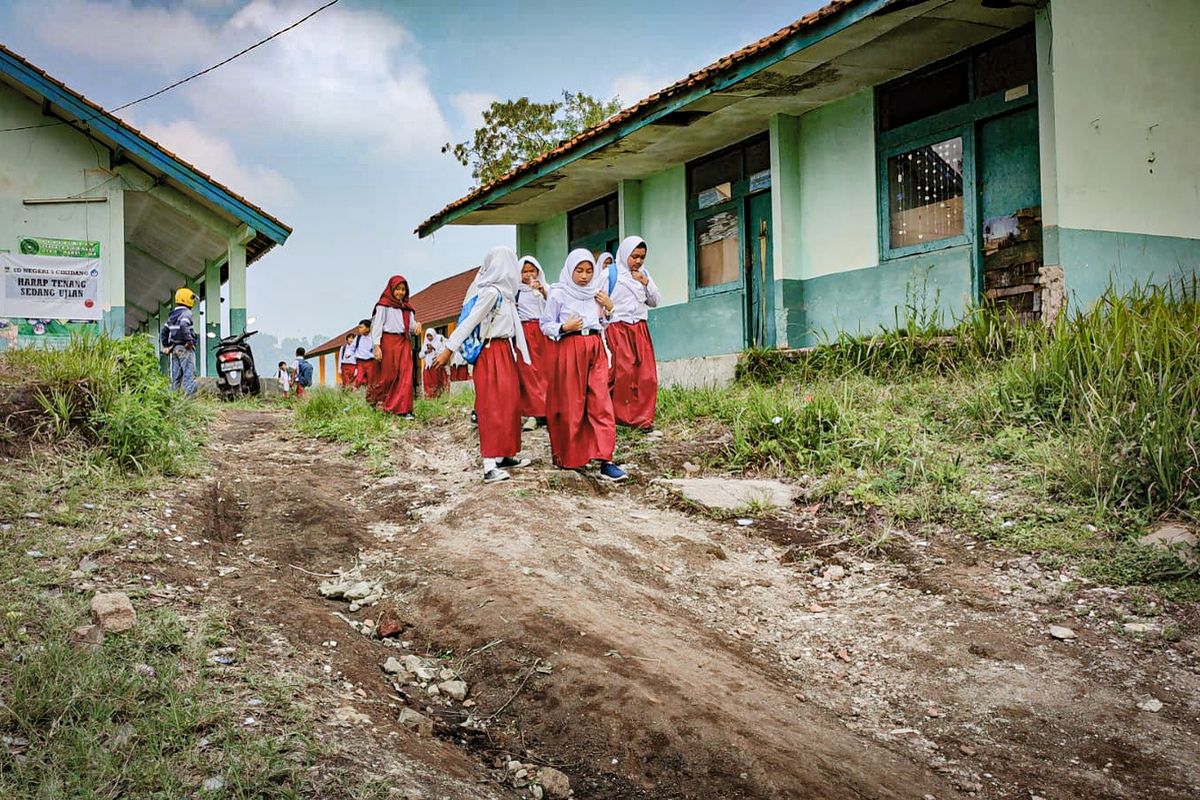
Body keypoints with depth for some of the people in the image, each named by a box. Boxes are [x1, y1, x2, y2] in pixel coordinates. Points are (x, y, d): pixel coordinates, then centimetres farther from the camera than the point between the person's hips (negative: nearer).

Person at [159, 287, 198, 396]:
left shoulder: (172, 315, 18)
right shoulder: (186, 312, -9)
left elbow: (163, 332, 21)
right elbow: (183, 326, -28)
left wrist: (165, 346, 21)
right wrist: (189, 340, -20)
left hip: (174, 348, 8)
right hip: (185, 348, -8)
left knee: (176, 375, 10)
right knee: (189, 374, -11)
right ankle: (191, 396, -17)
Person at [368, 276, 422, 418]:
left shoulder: (407, 307, 18)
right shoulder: (383, 305, 2)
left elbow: (411, 325, 15)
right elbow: (377, 325, -4)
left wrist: (417, 326, -10)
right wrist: (376, 345, -14)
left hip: (404, 342, 5)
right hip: (389, 341, -5)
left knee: (405, 375, -5)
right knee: (389, 374, -3)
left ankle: (403, 408, -6)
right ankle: (374, 396, 21)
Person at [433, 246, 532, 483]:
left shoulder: (504, 292, 12)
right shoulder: (492, 291, -13)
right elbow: (470, 321, -15)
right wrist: (449, 350, -15)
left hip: (506, 353, 9)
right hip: (493, 355, -9)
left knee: (509, 403, 10)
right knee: (493, 406, -11)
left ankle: (505, 455, 17)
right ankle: (490, 465, -14)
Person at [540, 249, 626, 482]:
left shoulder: (596, 293, 13)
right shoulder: (558, 294, 0)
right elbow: (545, 325, 2)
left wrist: (609, 307, 3)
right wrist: (564, 327, -15)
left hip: (595, 349, 4)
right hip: (569, 349, -4)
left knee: (601, 404, -6)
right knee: (571, 404, -1)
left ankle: (605, 461, -10)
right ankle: (569, 457, 14)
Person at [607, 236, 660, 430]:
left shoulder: (643, 275, 14)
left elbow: (654, 301, 16)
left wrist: (646, 283, 0)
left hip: (640, 329, 5)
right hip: (618, 329, -5)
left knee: (646, 375, -3)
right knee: (623, 373, -13)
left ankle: (642, 417, 4)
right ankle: (619, 416, -2)